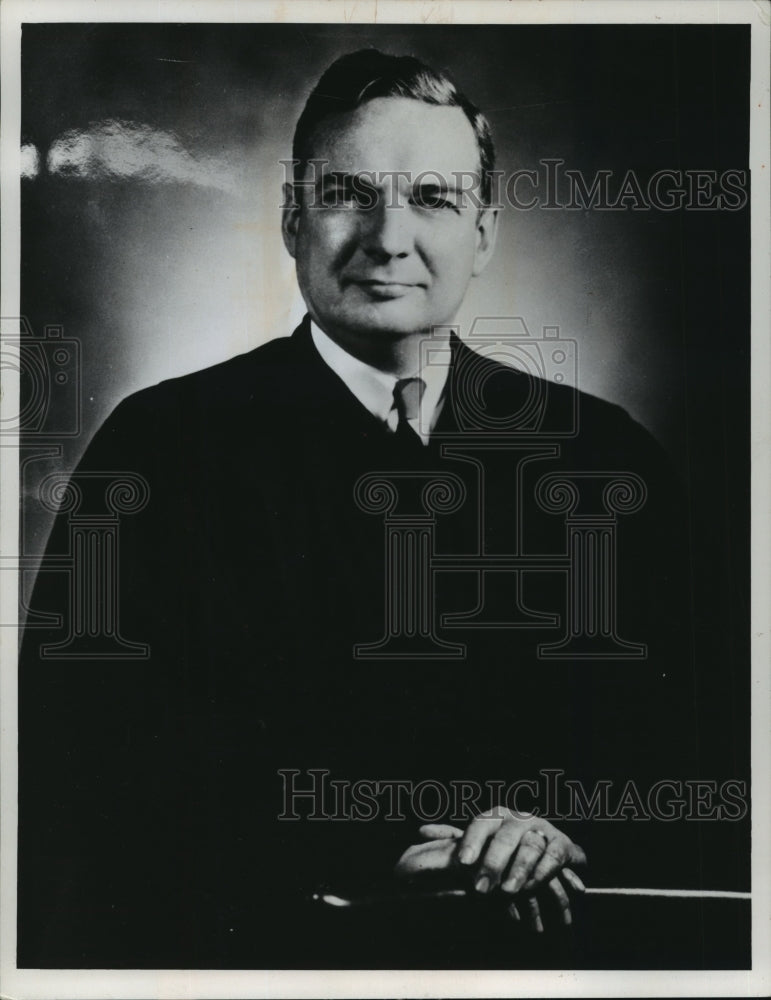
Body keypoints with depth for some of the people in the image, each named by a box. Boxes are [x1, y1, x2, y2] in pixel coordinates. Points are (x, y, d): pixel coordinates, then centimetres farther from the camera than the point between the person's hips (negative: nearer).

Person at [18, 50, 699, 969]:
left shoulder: (605, 454, 7)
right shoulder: (161, 444, 0)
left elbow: (672, 735, 8)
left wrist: (562, 826, -13)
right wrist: (375, 851, -14)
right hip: (251, 941, 0)